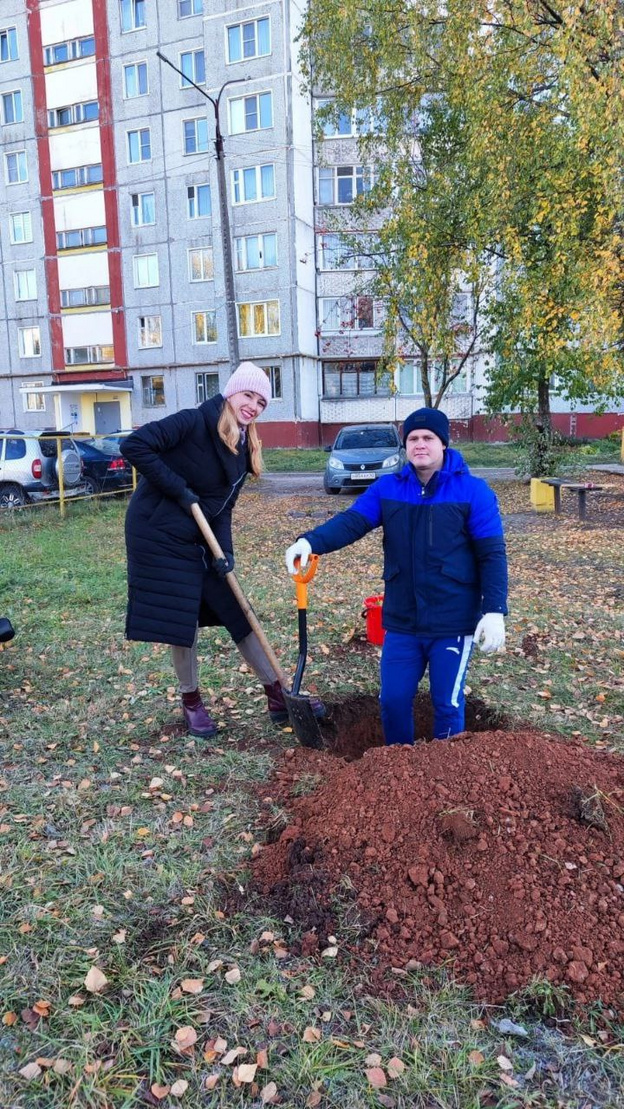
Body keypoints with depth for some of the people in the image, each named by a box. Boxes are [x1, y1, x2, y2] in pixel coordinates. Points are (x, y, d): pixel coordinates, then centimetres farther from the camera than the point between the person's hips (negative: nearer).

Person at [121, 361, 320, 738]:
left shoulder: (244, 449, 6)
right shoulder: (195, 421, -17)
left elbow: (223, 505, 5)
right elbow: (134, 445, -24)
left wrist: (225, 551, -10)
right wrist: (180, 490, -23)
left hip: (200, 538, 7)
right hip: (161, 534, -7)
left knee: (237, 611, 8)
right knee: (183, 620, 1)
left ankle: (277, 693, 18)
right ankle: (191, 701, 22)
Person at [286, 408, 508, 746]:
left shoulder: (472, 491, -6)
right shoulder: (387, 489, 3)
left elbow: (492, 554, -8)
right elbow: (351, 521, -12)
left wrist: (494, 611, -17)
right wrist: (311, 541, -31)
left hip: (453, 623, -3)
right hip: (401, 622, 3)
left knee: (447, 705, 8)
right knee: (393, 700, 11)